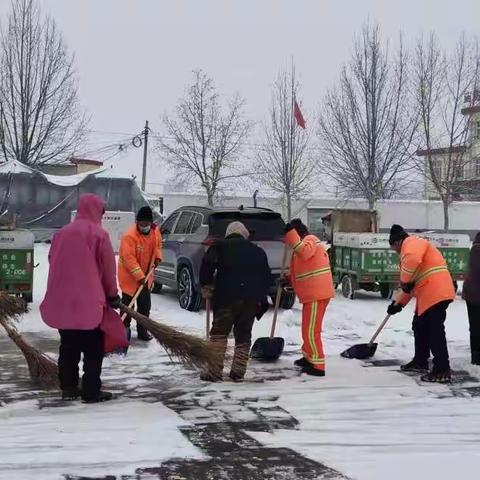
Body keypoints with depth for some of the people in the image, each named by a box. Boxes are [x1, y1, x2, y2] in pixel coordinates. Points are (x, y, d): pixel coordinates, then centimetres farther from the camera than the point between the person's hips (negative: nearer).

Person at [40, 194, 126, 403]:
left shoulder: (62, 233, 10)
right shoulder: (99, 234, -7)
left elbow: (54, 263, 15)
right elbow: (108, 267, -5)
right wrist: (112, 294, 8)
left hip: (62, 300, 6)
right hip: (89, 301, -6)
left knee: (68, 347, 14)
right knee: (93, 349, 3)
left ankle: (68, 388, 18)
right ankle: (92, 391, 4)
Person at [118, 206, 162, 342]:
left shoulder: (156, 231, -4)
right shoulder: (129, 236, -27)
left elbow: (158, 245, 18)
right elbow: (129, 259, -29)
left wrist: (157, 257, 0)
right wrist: (139, 276, -32)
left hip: (146, 275, 7)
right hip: (129, 276, -6)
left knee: (145, 304, 11)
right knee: (128, 304, 0)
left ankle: (142, 330, 22)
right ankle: (125, 329, 10)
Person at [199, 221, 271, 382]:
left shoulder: (220, 246, 9)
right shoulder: (257, 251, 21)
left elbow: (207, 264, -8)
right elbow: (267, 277, 20)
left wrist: (205, 285, 3)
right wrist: (260, 297, 27)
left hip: (227, 297, -4)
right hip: (251, 300, 4)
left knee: (219, 332, -2)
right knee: (243, 335, 11)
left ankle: (215, 371, -8)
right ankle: (238, 372, 10)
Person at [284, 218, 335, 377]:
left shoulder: (310, 239, -10)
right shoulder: (306, 242, 21)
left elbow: (305, 252, -33)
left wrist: (291, 234, -28)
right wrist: (289, 279, 15)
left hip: (316, 294, -11)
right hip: (313, 293, 11)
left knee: (311, 330, -8)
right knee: (308, 329, 23)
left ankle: (318, 366, -5)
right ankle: (308, 358, 37)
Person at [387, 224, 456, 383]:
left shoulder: (412, 243, -6)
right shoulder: (411, 247, 28)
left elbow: (412, 260, -31)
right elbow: (413, 283, 30)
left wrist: (405, 281, -17)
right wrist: (398, 303, 27)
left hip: (436, 293, -11)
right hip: (428, 295, 11)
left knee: (435, 331, -12)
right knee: (420, 327, 19)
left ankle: (442, 370, -12)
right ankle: (420, 361, 31)